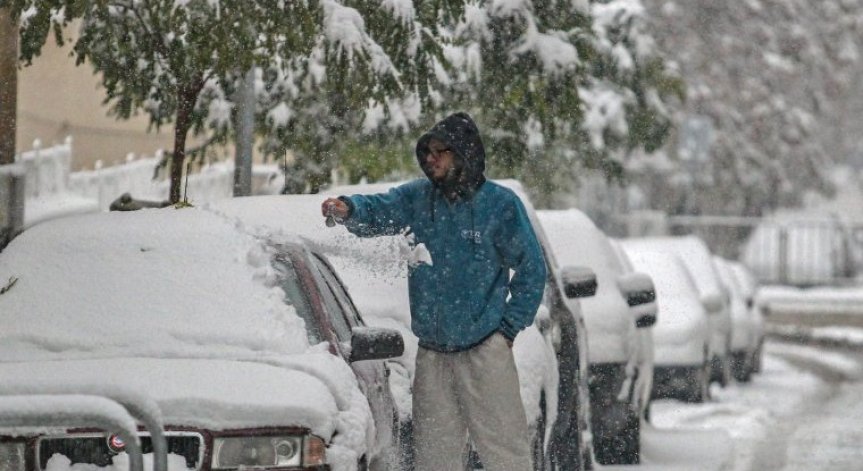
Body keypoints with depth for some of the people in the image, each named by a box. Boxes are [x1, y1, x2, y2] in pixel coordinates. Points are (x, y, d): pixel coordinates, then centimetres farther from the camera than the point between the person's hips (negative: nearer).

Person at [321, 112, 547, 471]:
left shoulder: (499, 204, -4)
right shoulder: (418, 198, 7)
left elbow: (531, 269, 0)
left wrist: (509, 327, -4)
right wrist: (349, 210, -27)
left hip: (484, 350, -5)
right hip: (432, 354, 5)